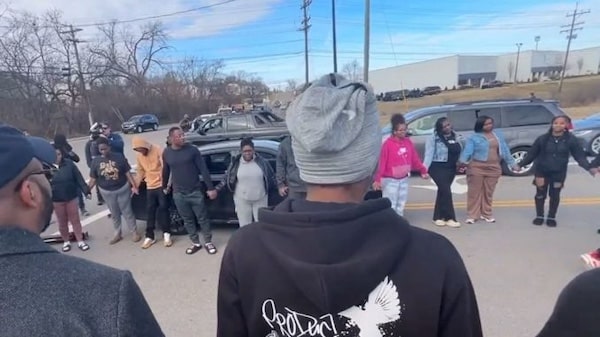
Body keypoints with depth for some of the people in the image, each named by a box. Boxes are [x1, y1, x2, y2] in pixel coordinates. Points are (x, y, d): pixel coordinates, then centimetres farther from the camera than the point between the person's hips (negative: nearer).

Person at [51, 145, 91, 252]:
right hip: (56, 200, 0)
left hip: (71, 197, 0)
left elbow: (79, 178, -6)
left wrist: (86, 191, -8)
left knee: (75, 220, 10)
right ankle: (66, 241, 33)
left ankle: (80, 241, 21)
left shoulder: (69, 163, -8)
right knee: (62, 222, 14)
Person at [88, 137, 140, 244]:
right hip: (107, 192, 2)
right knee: (114, 214, 15)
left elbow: (127, 173, -7)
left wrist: (134, 186, -13)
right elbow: (93, 179, 0)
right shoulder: (96, 161, -3)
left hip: (123, 189, -2)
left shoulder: (119, 157, -9)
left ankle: (134, 232, 19)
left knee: (127, 211, 6)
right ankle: (117, 233, 31)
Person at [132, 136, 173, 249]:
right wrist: (136, 186, 14)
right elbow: (140, 172, 16)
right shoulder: (139, 156, 6)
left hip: (161, 185, -5)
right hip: (150, 187, 5)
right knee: (150, 211, 7)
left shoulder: (158, 150, -13)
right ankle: (149, 236, 14)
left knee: (163, 208, -2)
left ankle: (166, 234, 9)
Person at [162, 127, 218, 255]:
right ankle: (196, 243, 29)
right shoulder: (166, 153, 0)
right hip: (178, 194, 3)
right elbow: (165, 171, 16)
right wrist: (164, 186, 26)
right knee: (188, 220, 13)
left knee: (202, 218, 7)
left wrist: (210, 188, -12)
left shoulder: (192, 150, -10)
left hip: (196, 192, -3)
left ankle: (208, 242, 22)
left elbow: (203, 169, -9)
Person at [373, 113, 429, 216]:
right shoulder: (388, 143, -15)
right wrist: (377, 179, -21)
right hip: (390, 180, -6)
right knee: (390, 206, -1)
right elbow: (382, 162, -18)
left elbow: (415, 158, 11)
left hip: (404, 179, 6)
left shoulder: (408, 142, 4)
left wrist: (423, 170, 12)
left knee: (401, 205, 17)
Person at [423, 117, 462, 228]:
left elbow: (459, 151, 17)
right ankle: (450, 218, -4)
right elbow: (429, 154, -16)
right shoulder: (434, 138, -8)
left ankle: (438, 217, 19)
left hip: (451, 168, 7)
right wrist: (425, 169, -26)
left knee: (442, 191, 10)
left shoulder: (454, 137, 12)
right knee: (446, 191, -12)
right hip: (438, 168, -7)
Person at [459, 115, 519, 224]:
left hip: (493, 168, 4)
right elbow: (467, 150, -14)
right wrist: (462, 161, -32)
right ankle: (472, 215, 5)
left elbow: (505, 150, 17)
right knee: (474, 192, -1)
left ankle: (486, 214, 23)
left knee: (488, 192, 11)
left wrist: (512, 163, 16)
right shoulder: (474, 137, -4)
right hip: (477, 167, -4)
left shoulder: (498, 135, 13)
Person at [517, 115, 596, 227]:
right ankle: (539, 216, 25)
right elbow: (531, 154, -3)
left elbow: (580, 155, -4)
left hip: (559, 173, 1)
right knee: (540, 194, 7)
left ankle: (551, 218, 29)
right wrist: (521, 164, -6)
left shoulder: (571, 140, -7)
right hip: (541, 171, -1)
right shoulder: (542, 139, -9)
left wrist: (589, 167, -15)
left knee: (555, 195, 12)